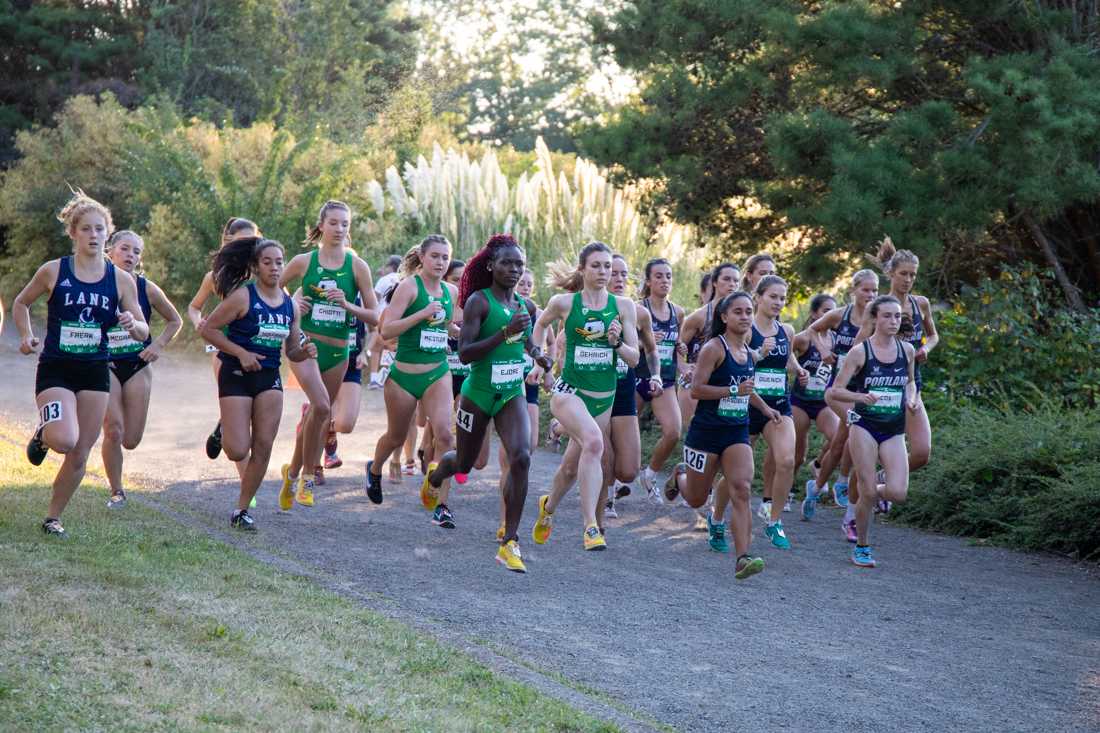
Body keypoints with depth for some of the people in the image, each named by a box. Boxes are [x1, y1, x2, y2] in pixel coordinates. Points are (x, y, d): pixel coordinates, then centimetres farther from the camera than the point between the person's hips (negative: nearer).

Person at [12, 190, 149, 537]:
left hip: (95, 373, 3)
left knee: (80, 454, 4)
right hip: (55, 369, -3)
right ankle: (42, 434, 11)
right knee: (65, 440, -25)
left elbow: (144, 332, 5)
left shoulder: (121, 280, 1)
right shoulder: (53, 271, -4)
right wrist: (25, 335, -3)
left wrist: (132, 324, -17)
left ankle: (53, 517, 23)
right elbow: (20, 303, 13)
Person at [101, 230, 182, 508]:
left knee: (131, 440, -1)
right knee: (113, 433, -12)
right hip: (106, 367, -2)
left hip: (138, 367, 2)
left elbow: (175, 321, 11)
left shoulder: (146, 288, -2)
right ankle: (116, 492, 6)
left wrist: (159, 345, -2)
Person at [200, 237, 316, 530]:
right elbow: (207, 329, -10)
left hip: (269, 379, 5)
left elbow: (292, 352, 13)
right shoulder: (242, 296, -11)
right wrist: (241, 353, -17)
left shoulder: (290, 304, 5)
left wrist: (305, 351, -10)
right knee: (238, 451, -9)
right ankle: (223, 432, 28)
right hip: (237, 376, -5)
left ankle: (242, 510, 11)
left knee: (263, 448, -2)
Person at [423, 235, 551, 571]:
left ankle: (509, 543, -14)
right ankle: (435, 475, 56)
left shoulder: (527, 306, 5)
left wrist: (538, 355, 2)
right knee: (464, 463, 15)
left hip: (512, 394, 4)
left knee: (521, 458, -20)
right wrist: (506, 332, -29)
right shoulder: (479, 301, -13)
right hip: (478, 393, -3)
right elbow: (464, 353, -21)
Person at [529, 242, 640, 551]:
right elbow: (541, 323, 19)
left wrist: (617, 343, -17)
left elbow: (634, 359, 2)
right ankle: (590, 527, -32)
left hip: (604, 397, 4)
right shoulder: (564, 302, -3)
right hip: (569, 391, -4)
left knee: (573, 465, 14)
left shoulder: (623, 305, 1)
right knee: (594, 441, -32)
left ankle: (548, 506, 47)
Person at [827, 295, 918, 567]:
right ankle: (861, 547, 14)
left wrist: (911, 399, 1)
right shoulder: (860, 352, -8)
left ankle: (874, 491, 24)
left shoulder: (907, 350, 4)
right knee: (867, 493, -6)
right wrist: (862, 397, -24)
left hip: (894, 431, 3)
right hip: (864, 426, -3)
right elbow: (836, 389, -7)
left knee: (898, 493, -12)